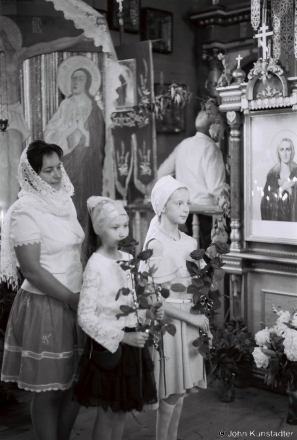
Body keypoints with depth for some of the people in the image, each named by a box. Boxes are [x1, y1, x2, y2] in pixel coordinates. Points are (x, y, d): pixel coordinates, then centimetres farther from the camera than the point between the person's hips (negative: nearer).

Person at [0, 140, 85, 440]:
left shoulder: (65, 200, 8)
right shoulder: (25, 212, -14)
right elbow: (32, 270, -17)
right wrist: (72, 299, -15)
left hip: (74, 303, 7)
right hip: (44, 306, -7)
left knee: (75, 384, 14)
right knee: (49, 389, 3)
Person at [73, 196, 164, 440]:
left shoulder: (129, 260, 6)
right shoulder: (95, 266, -16)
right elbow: (85, 316, -19)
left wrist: (148, 313, -3)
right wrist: (122, 337, -23)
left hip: (131, 342, 7)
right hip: (108, 346, -6)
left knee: (122, 410, 15)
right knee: (108, 413, 5)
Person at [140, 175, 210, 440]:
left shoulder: (191, 243, 7)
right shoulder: (156, 244, -14)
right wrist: (191, 317, -16)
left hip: (191, 320, 6)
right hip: (168, 321, -6)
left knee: (181, 390, 14)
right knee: (172, 392, 1)